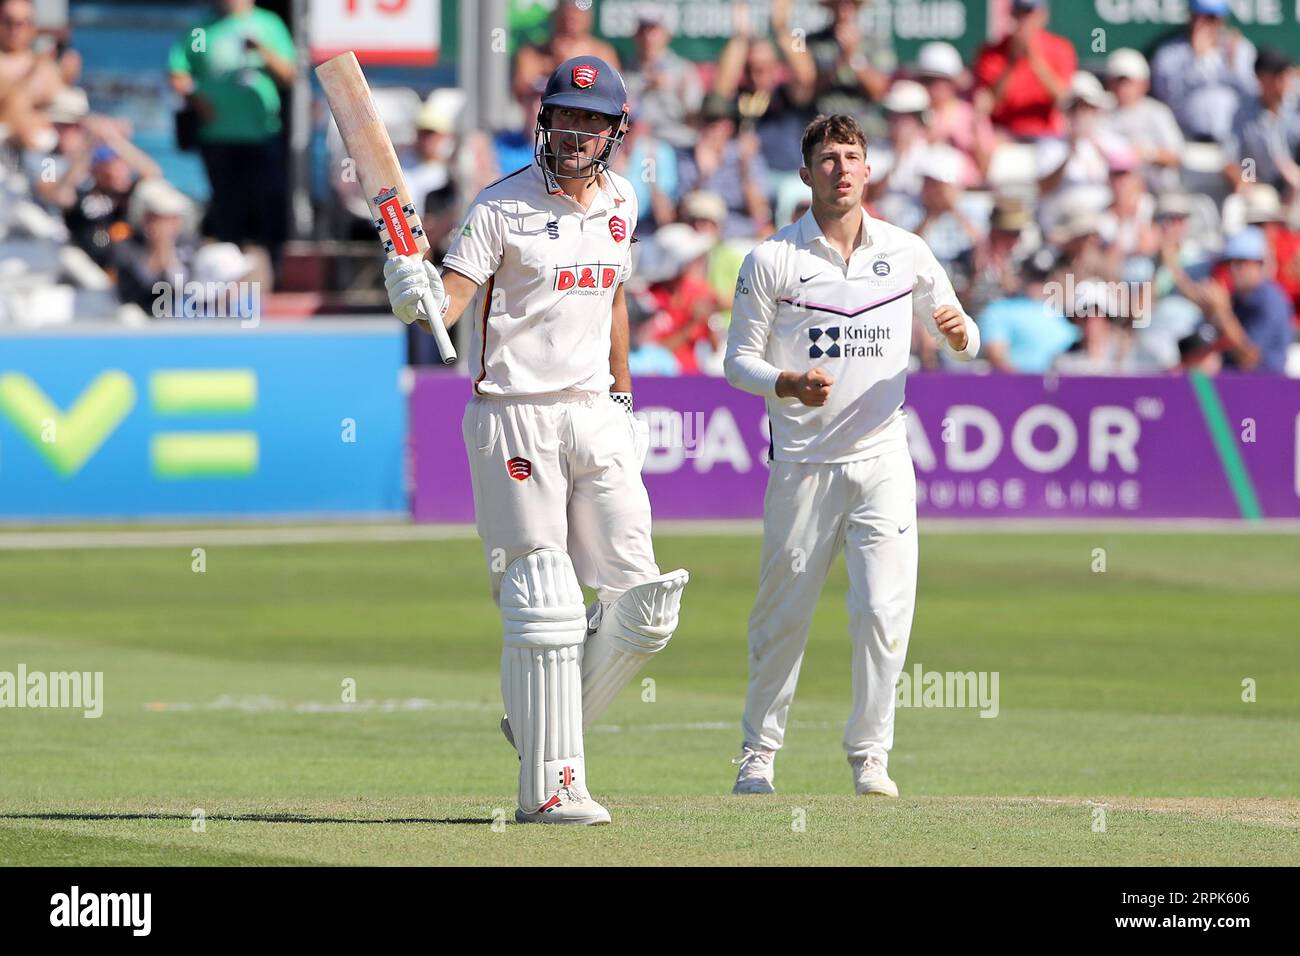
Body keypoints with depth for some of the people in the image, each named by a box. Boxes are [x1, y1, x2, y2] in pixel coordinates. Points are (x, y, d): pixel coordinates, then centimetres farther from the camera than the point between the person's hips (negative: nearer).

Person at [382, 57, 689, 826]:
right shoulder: (504, 207, -8)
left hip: (595, 416, 6)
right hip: (517, 421, -6)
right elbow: (447, 303, -16)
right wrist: (415, 291, -37)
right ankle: (549, 785, -1)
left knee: (641, 609, 1)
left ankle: (546, 723, 20)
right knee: (545, 607, -6)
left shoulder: (619, 203, 10)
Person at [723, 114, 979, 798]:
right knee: (782, 614, 4)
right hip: (802, 465, -1)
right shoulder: (772, 260, -2)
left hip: (881, 458, 1)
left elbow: (960, 341, 13)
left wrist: (959, 333, -12)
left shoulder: (906, 253, 5)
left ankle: (870, 754, 3)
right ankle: (759, 752, 20)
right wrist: (786, 384, -20)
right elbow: (738, 360, 0)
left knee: (884, 609, -9)